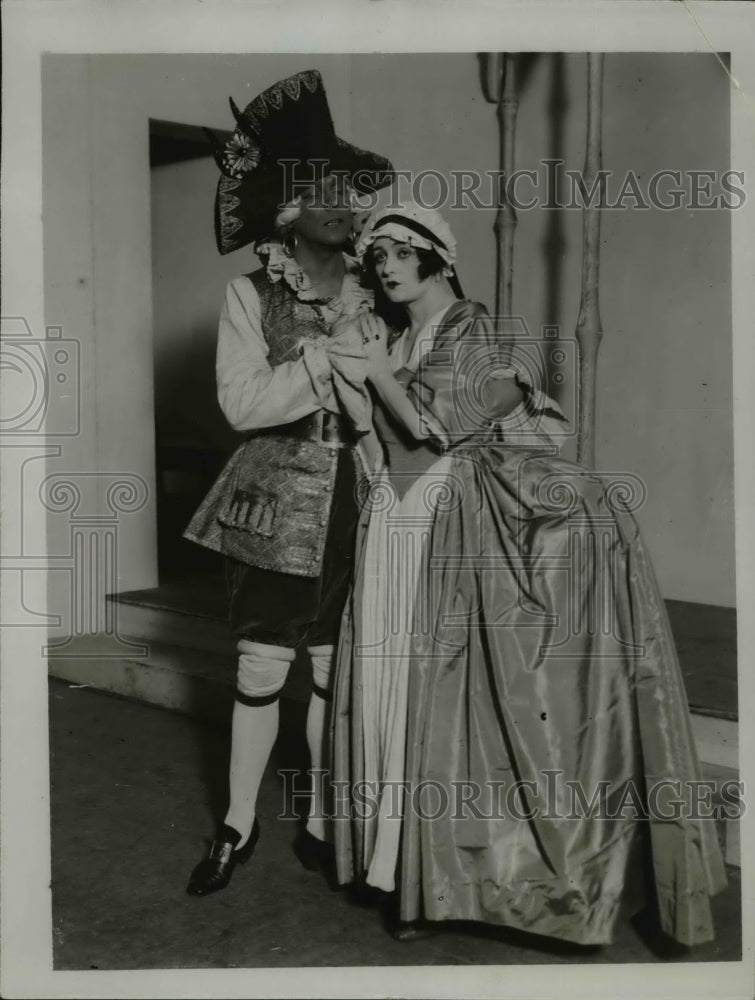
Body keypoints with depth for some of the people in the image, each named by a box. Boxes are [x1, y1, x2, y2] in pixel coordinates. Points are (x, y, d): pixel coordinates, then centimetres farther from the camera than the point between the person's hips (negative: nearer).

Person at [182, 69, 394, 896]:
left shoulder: (369, 297, 7)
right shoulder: (250, 294, -1)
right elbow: (241, 403, -12)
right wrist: (326, 358, -16)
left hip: (351, 503, 2)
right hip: (275, 501, -2)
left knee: (334, 669, 8)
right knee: (260, 669, 3)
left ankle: (322, 819, 24)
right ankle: (238, 825, 21)